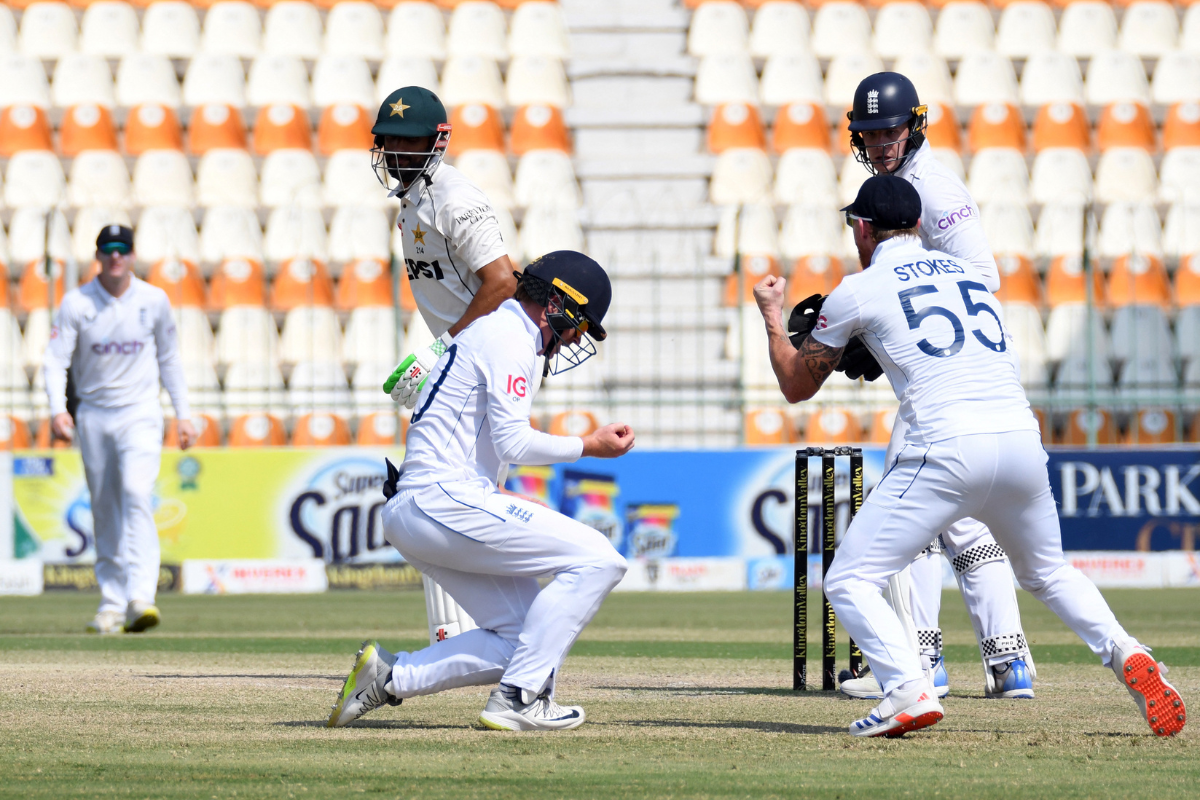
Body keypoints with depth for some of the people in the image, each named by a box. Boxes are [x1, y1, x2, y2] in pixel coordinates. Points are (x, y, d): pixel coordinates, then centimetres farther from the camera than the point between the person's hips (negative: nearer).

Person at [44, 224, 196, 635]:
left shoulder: (154, 301, 0)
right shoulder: (76, 303, -4)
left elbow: (169, 359, 12)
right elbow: (56, 359, -8)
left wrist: (183, 413, 9)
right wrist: (57, 408, -24)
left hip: (140, 415, -1)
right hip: (93, 417, 1)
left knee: (136, 494, -20)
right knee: (104, 510, 6)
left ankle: (140, 598, -30)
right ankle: (112, 603, 16)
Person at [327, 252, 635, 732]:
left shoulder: (489, 331, 25)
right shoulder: (510, 336, -7)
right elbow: (512, 443, -14)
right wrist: (588, 447, -4)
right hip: (446, 501, -11)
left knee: (520, 638, 8)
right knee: (597, 560, -14)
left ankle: (388, 678, 4)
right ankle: (519, 699, -16)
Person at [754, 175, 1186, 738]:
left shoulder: (858, 291, 8)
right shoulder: (968, 273, 24)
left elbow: (796, 386, 18)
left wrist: (773, 317, 35)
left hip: (947, 449, -6)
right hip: (1023, 439, 6)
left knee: (849, 581, 1)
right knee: (1046, 572, 27)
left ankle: (910, 691, -20)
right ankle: (1125, 654, 3)